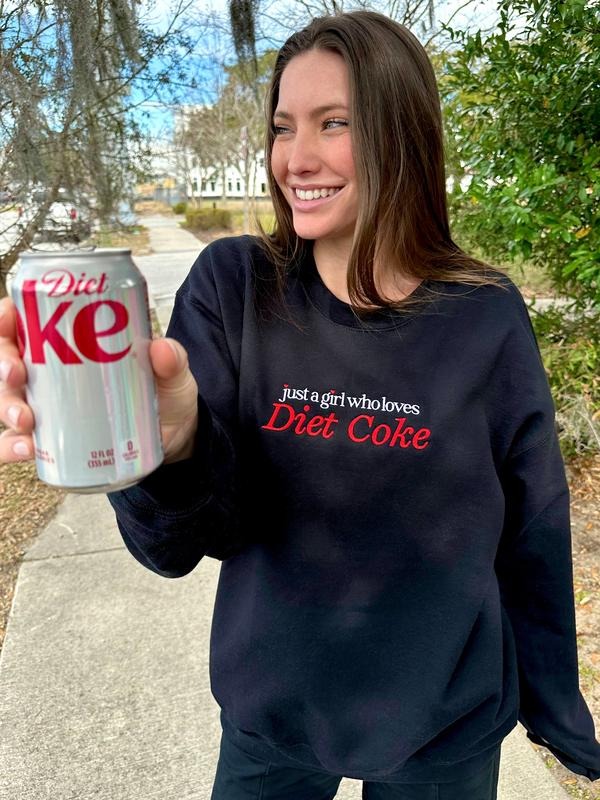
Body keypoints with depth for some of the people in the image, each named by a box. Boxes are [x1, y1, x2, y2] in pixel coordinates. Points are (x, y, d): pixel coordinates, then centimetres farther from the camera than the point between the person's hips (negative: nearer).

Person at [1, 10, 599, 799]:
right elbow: (185, 542, -16)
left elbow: (532, 536, -4)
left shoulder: (486, 319, -14)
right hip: (269, 716, 1)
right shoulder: (232, 287, -14)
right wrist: (172, 443, -38)